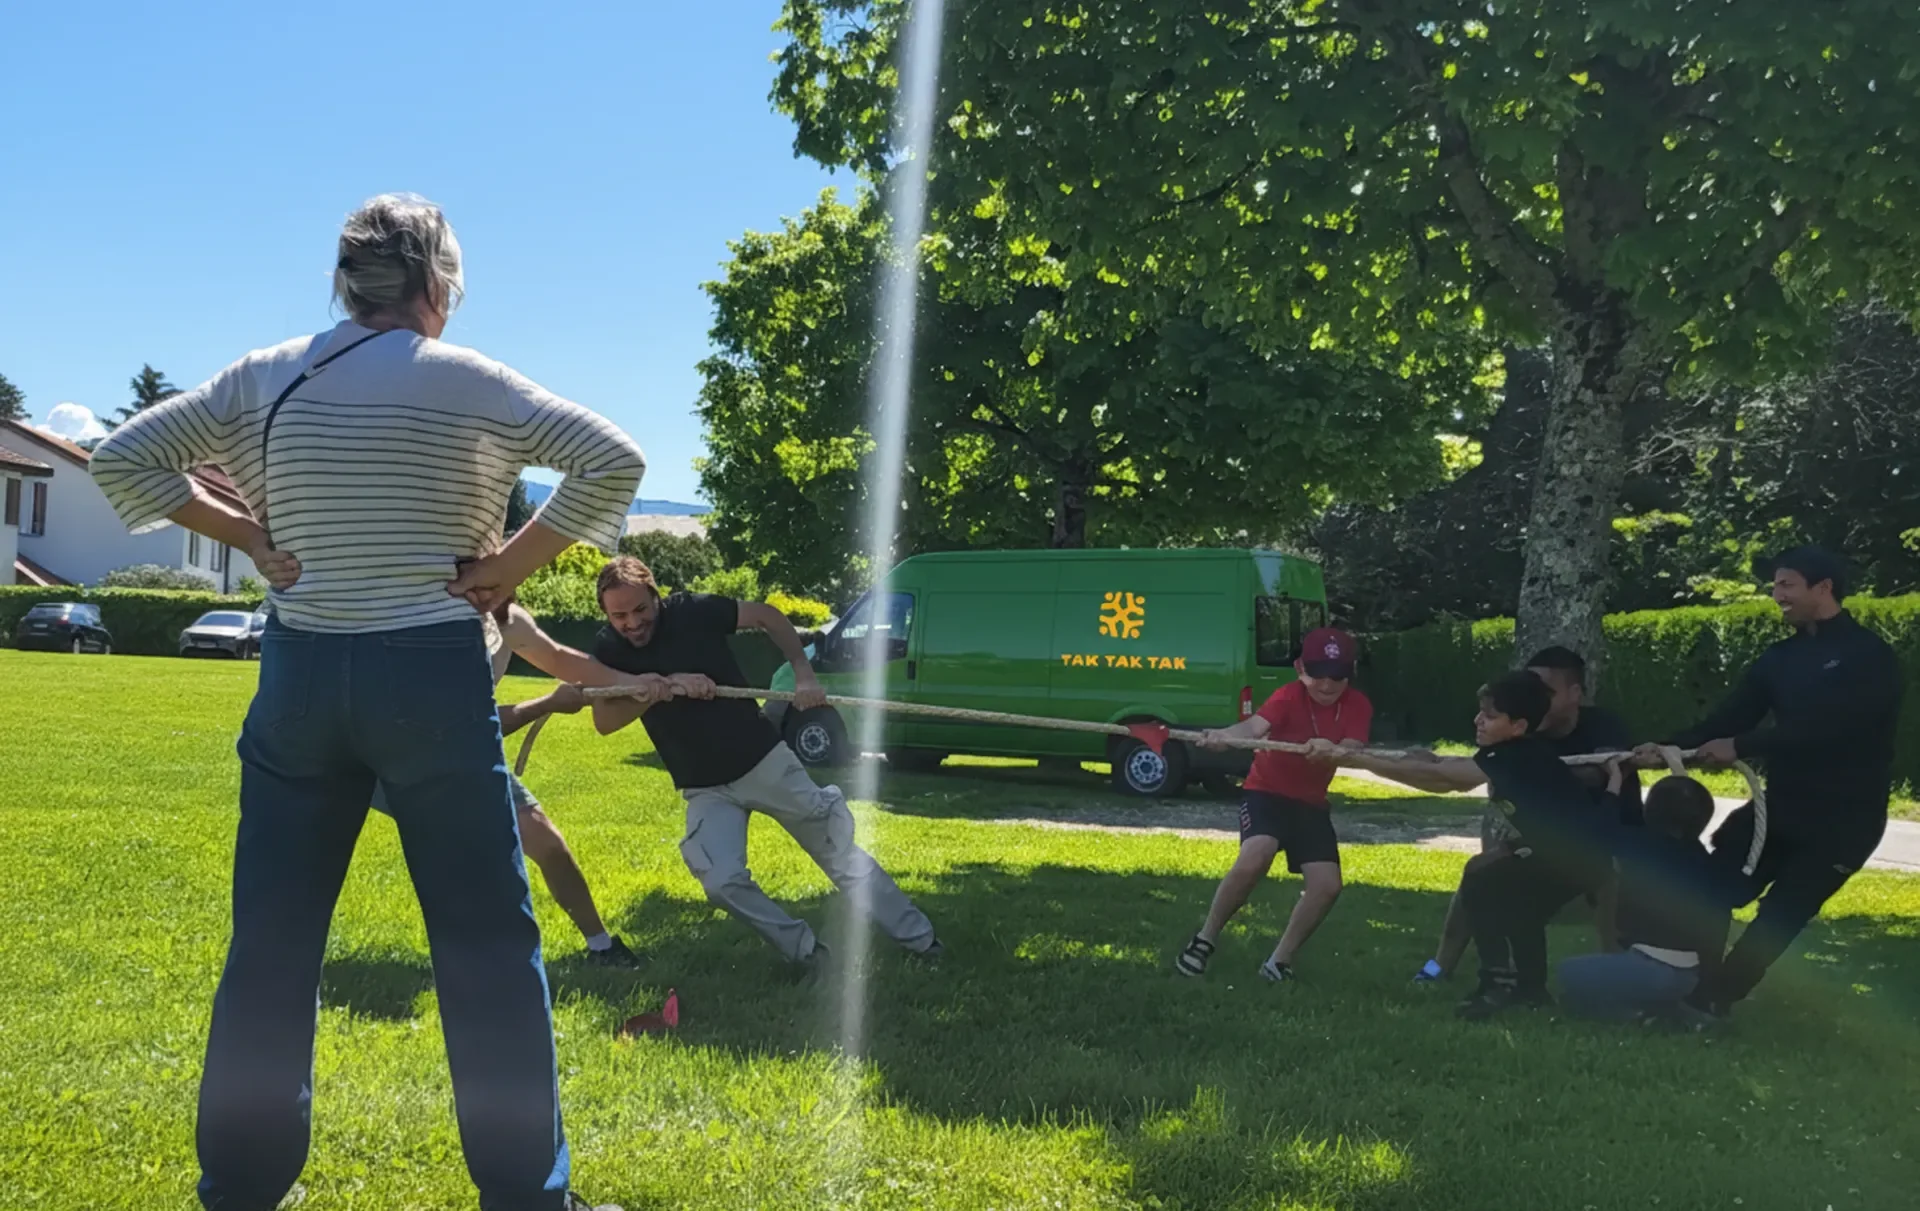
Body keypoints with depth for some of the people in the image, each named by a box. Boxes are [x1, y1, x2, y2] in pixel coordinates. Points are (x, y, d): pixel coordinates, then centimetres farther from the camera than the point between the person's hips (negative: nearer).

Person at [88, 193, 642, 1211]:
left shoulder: (264, 378, 4)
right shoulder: (469, 382, -6)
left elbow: (122, 457, 6)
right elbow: (613, 461, -11)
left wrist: (244, 534, 5)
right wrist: (513, 563, -5)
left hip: (300, 673, 4)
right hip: (433, 677, -3)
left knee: (269, 944, 12)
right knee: (487, 946, 5)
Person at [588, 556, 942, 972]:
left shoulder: (692, 611, -14)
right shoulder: (608, 649, -8)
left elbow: (768, 616, 0)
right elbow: (603, 721, -21)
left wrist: (803, 674, -10)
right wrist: (663, 687, -33)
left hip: (764, 760, -2)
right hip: (706, 789, 2)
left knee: (841, 853, 6)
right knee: (722, 882, -20)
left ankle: (920, 941, 17)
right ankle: (806, 952, 0)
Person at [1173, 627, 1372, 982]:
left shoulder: (1358, 706, -10)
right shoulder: (1289, 697, -21)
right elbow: (1255, 726, -41)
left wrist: (1332, 752, -52)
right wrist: (1225, 735, -65)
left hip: (1311, 803, 4)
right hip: (1266, 792, -4)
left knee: (1327, 885, -10)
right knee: (1255, 858, -30)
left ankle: (1280, 961, 8)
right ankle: (1204, 940, -12)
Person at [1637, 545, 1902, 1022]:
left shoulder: (1869, 657, -13)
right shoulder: (1782, 657, 7)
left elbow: (1825, 727, -25)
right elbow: (1732, 714, -2)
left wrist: (1740, 748, -26)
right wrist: (1671, 748, -17)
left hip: (1843, 817, -6)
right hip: (1782, 807, 6)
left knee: (1782, 912, -5)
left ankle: (1710, 1001, -1)